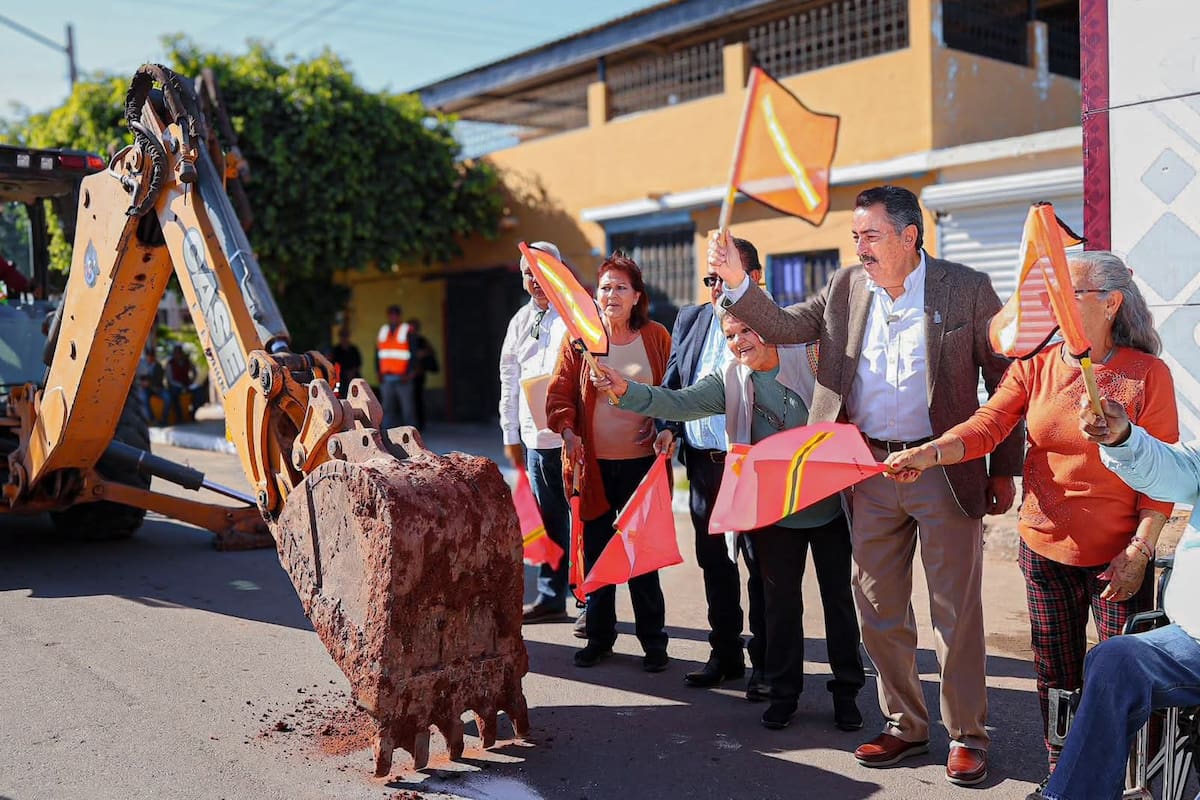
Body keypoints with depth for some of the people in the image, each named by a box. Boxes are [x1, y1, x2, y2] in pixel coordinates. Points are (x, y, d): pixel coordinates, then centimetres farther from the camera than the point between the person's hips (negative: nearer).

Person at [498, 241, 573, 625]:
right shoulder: (520, 320, 14)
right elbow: (509, 380, 18)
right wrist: (510, 435, 17)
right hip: (534, 438, 6)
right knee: (548, 520, 13)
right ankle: (550, 597, 23)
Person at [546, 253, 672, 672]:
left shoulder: (656, 337, 2)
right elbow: (559, 394, 2)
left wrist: (665, 428, -5)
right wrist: (567, 430, -14)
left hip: (640, 462, -1)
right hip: (593, 463, 1)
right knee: (595, 551, 9)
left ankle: (653, 641, 18)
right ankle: (599, 635, 24)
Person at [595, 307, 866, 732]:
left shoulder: (809, 359, -7)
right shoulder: (730, 382, -2)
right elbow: (679, 403, -14)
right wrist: (627, 390, -29)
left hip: (829, 503, -1)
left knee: (839, 598, 9)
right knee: (780, 601, 11)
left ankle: (845, 690, 24)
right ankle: (784, 691, 25)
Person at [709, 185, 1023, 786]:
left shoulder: (967, 289, -7)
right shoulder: (846, 287, 5)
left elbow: (1005, 381, -2)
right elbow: (785, 327, 8)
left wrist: (1004, 470, -2)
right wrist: (736, 282, -8)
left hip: (944, 469, -4)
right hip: (868, 471, 5)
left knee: (956, 611, 4)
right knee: (878, 611, 12)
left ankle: (967, 736, 20)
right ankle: (904, 725, 29)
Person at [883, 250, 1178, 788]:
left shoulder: (1147, 374, -6)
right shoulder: (1034, 367, 2)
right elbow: (987, 425, -12)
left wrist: (1139, 551, -13)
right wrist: (928, 453, -30)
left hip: (1117, 555, -3)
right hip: (1044, 547, 3)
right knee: (1055, 675, 11)